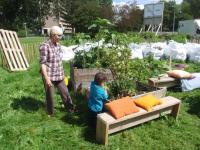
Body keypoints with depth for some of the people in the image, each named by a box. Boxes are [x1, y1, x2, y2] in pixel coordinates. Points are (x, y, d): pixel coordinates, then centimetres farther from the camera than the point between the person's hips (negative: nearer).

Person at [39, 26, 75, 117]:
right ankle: (50, 113, 33)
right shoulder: (45, 46, -16)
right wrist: (46, 78, -22)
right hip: (49, 76, -6)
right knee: (50, 95, 11)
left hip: (59, 75, 6)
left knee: (65, 92, 14)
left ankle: (70, 108, 35)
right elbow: (42, 63, -18)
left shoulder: (58, 45, 5)